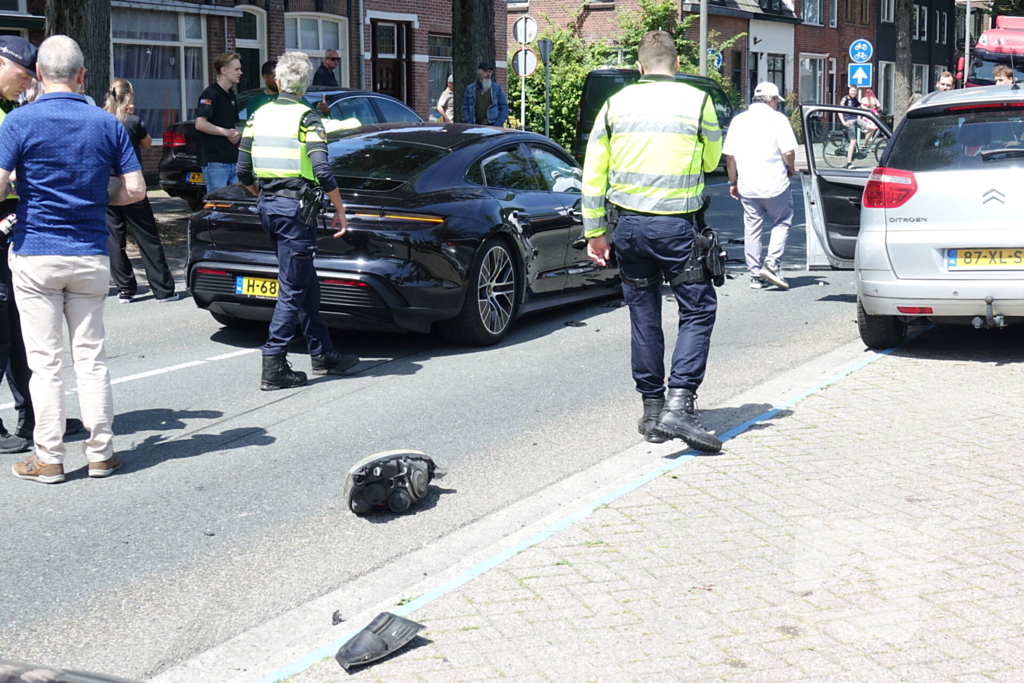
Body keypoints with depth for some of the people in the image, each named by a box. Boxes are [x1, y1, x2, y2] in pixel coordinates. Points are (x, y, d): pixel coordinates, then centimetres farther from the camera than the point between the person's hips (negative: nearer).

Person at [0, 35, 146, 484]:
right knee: (91, 356, 10)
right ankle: (100, 451, 14)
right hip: (91, 257, 3)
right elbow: (134, 189, 2)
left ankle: (48, 459, 7)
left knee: (45, 361, 2)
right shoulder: (107, 124, 2)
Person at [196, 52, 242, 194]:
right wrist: (227, 132, -13)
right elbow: (200, 124, -21)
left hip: (233, 161, 9)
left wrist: (236, 133, 7)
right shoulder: (210, 94, -9)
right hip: (215, 162, -9)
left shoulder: (231, 96, 19)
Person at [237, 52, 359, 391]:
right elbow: (322, 171, -18)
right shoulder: (306, 118, -8)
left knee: (306, 283, 17)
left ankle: (322, 353, 25)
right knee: (292, 289, -3)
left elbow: (243, 172, 10)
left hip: (267, 206, 7)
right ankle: (273, 366, -6)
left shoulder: (258, 115, 9)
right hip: (295, 207, -7)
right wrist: (340, 210, -8)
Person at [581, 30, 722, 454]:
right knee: (698, 310, 4)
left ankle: (652, 410, 18)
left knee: (643, 316, 12)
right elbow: (711, 160, 13)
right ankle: (678, 405, -9)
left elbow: (593, 173, 5)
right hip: (677, 227, -3)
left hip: (628, 224, 3)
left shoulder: (616, 104, 5)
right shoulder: (697, 102, -2)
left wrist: (594, 231, 11)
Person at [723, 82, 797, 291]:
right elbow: (788, 152, -12)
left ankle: (755, 274, 11)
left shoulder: (738, 120, 7)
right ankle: (772, 264, -2)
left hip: (747, 185, 4)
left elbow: (729, 155, 7)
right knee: (782, 222, 12)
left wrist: (733, 182, 16)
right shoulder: (777, 118, -5)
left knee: (752, 228, 10)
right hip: (775, 183, -4)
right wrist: (791, 169, 7)